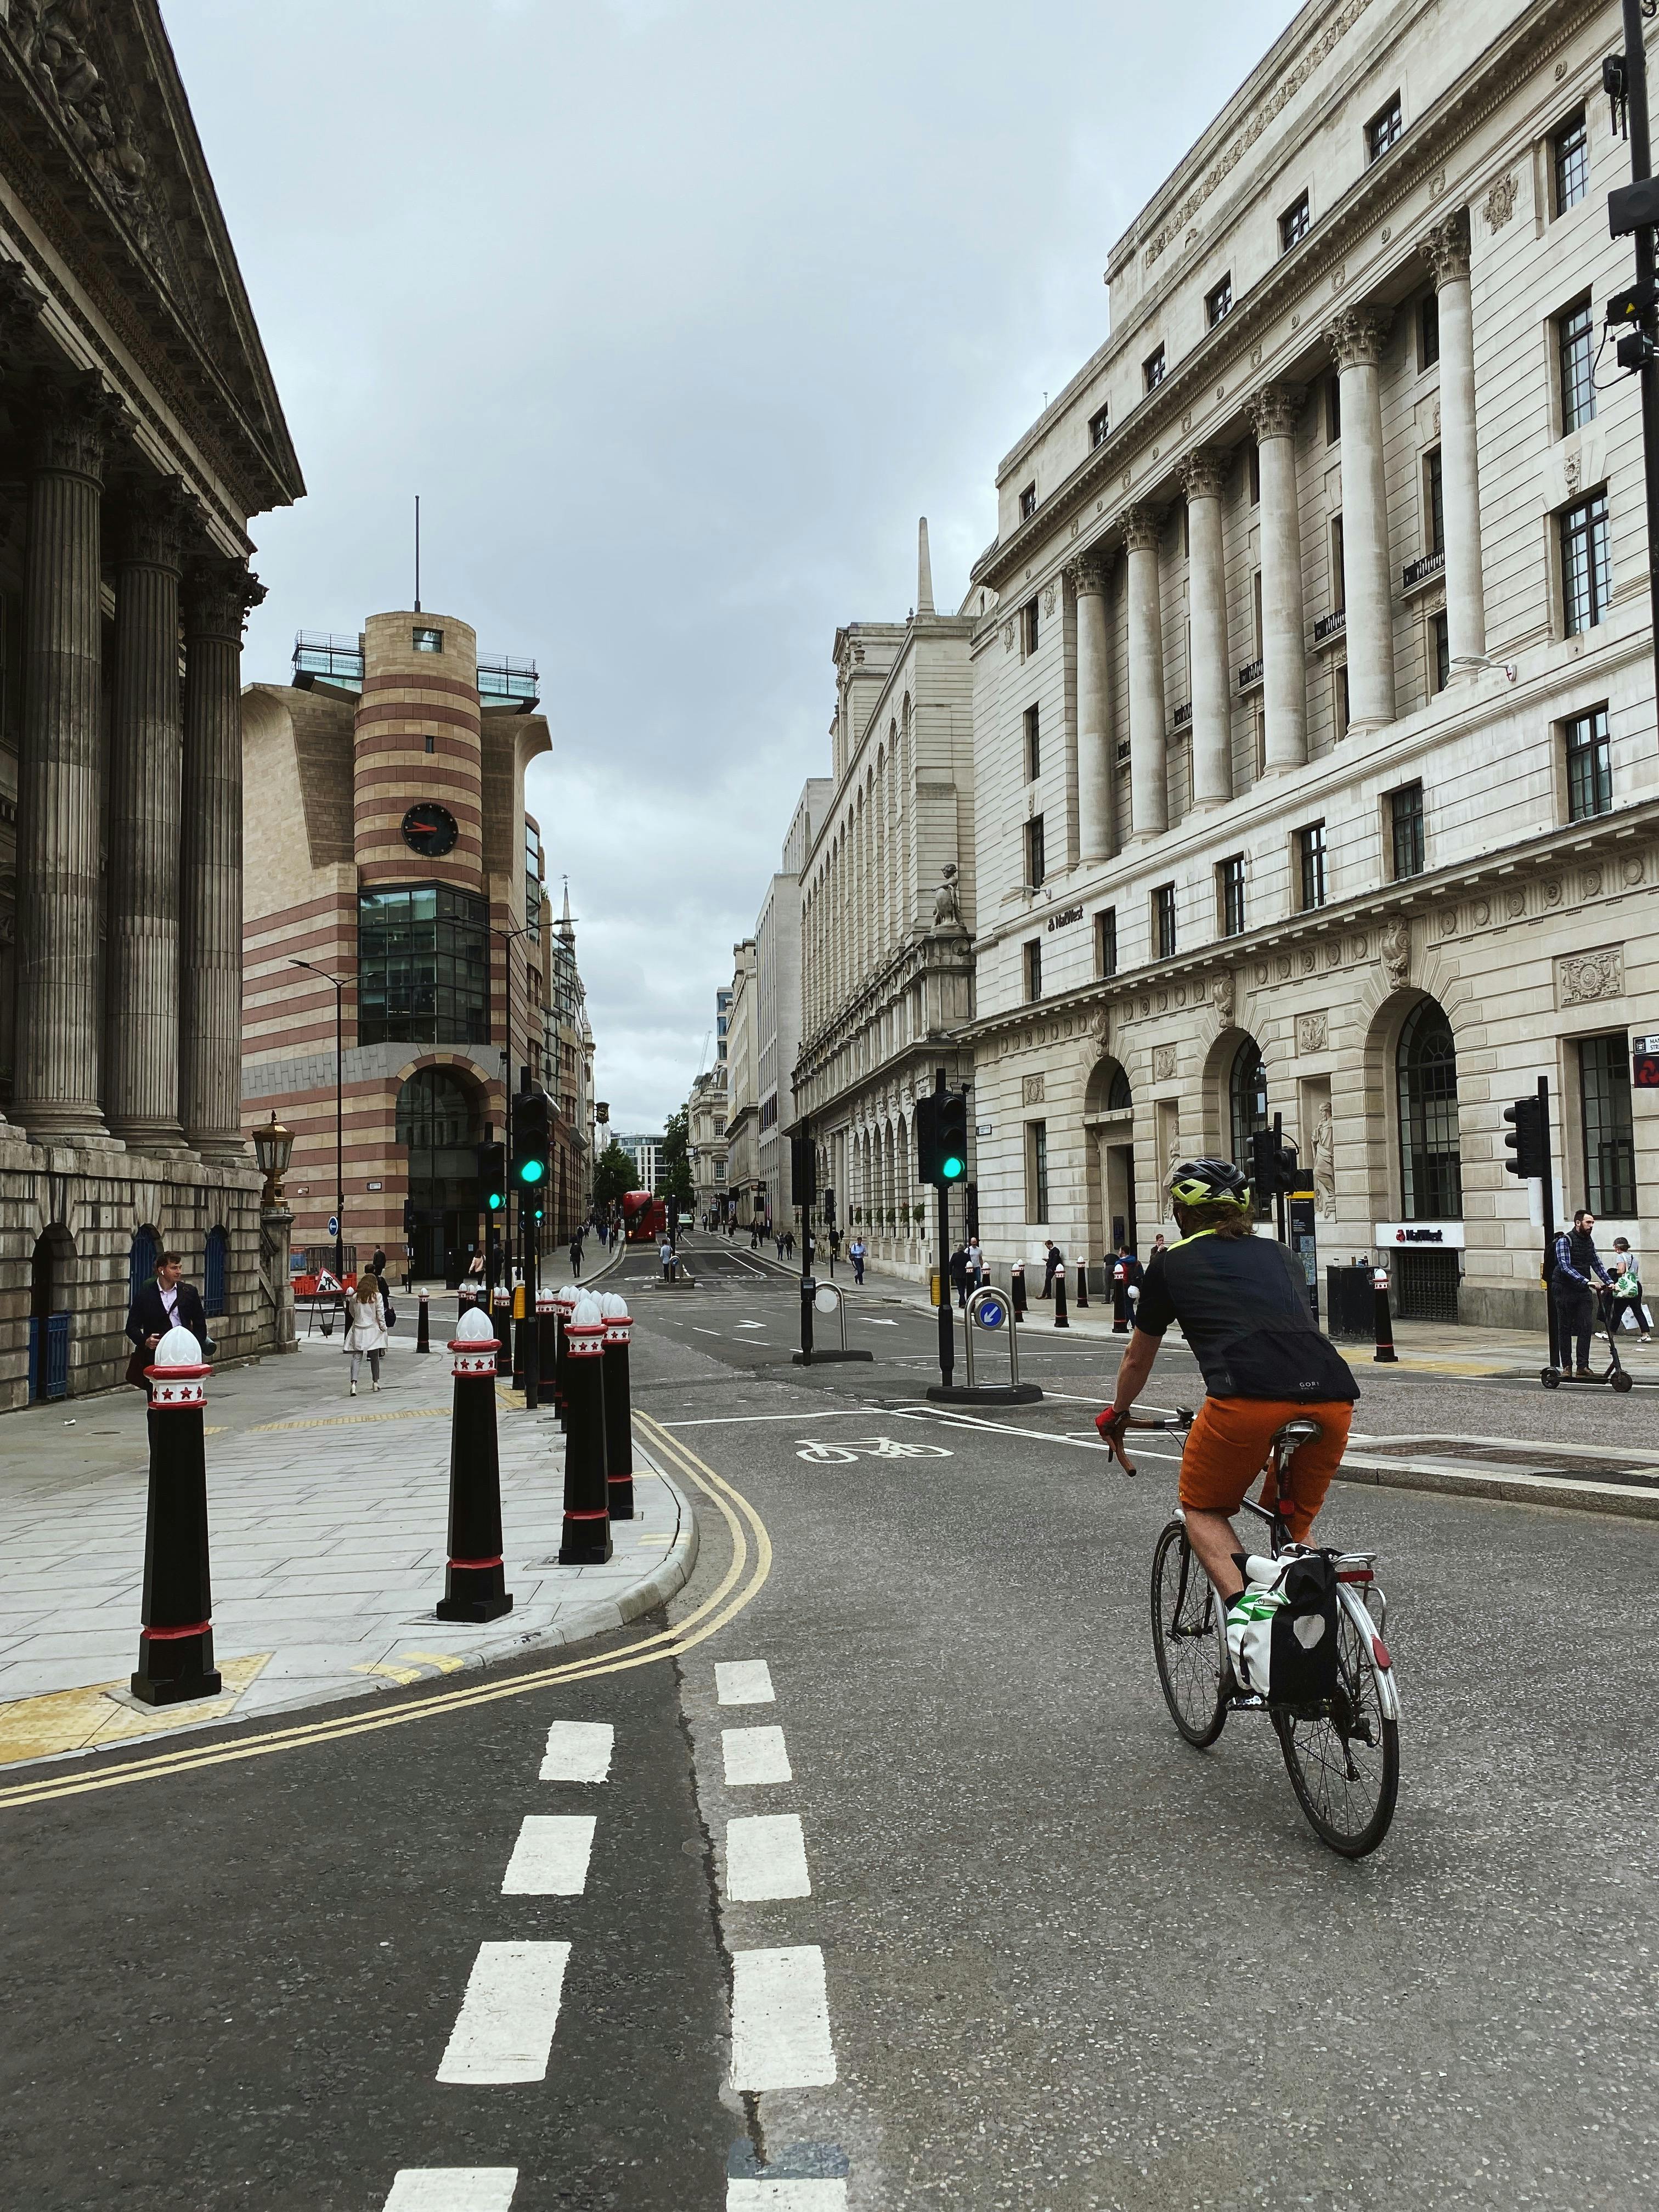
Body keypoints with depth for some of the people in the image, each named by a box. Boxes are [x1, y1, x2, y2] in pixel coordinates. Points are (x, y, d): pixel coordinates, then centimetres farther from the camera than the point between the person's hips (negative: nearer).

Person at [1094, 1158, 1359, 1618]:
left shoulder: (1172, 1261, 20)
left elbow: (1137, 1359, 32)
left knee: (1202, 1510, 19)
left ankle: (1242, 1603, -4)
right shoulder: (1281, 1256, 30)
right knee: (1295, 1524, 26)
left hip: (1249, 1398, -4)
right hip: (1332, 1396, 4)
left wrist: (1117, 1415, 51)